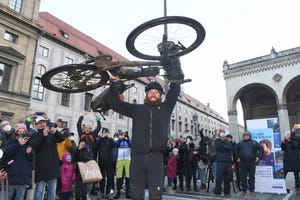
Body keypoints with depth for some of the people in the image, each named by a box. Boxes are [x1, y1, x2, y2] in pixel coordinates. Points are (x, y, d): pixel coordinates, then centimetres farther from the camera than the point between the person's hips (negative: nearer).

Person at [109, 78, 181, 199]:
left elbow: (175, 89, 17)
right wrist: (115, 84, 10)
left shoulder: (165, 108, 15)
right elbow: (115, 104, 13)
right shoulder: (137, 109, 14)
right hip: (137, 157, 1)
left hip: (157, 158, -1)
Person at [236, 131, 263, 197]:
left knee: (252, 177, 3)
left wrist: (259, 157, 3)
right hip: (243, 162, 1)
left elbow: (261, 149, 11)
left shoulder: (254, 142, 7)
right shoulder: (240, 143, 9)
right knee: (243, 177, 2)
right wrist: (237, 157, 7)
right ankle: (243, 191, 12)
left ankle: (252, 191, 13)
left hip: (252, 162, 0)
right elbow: (236, 151, 17)